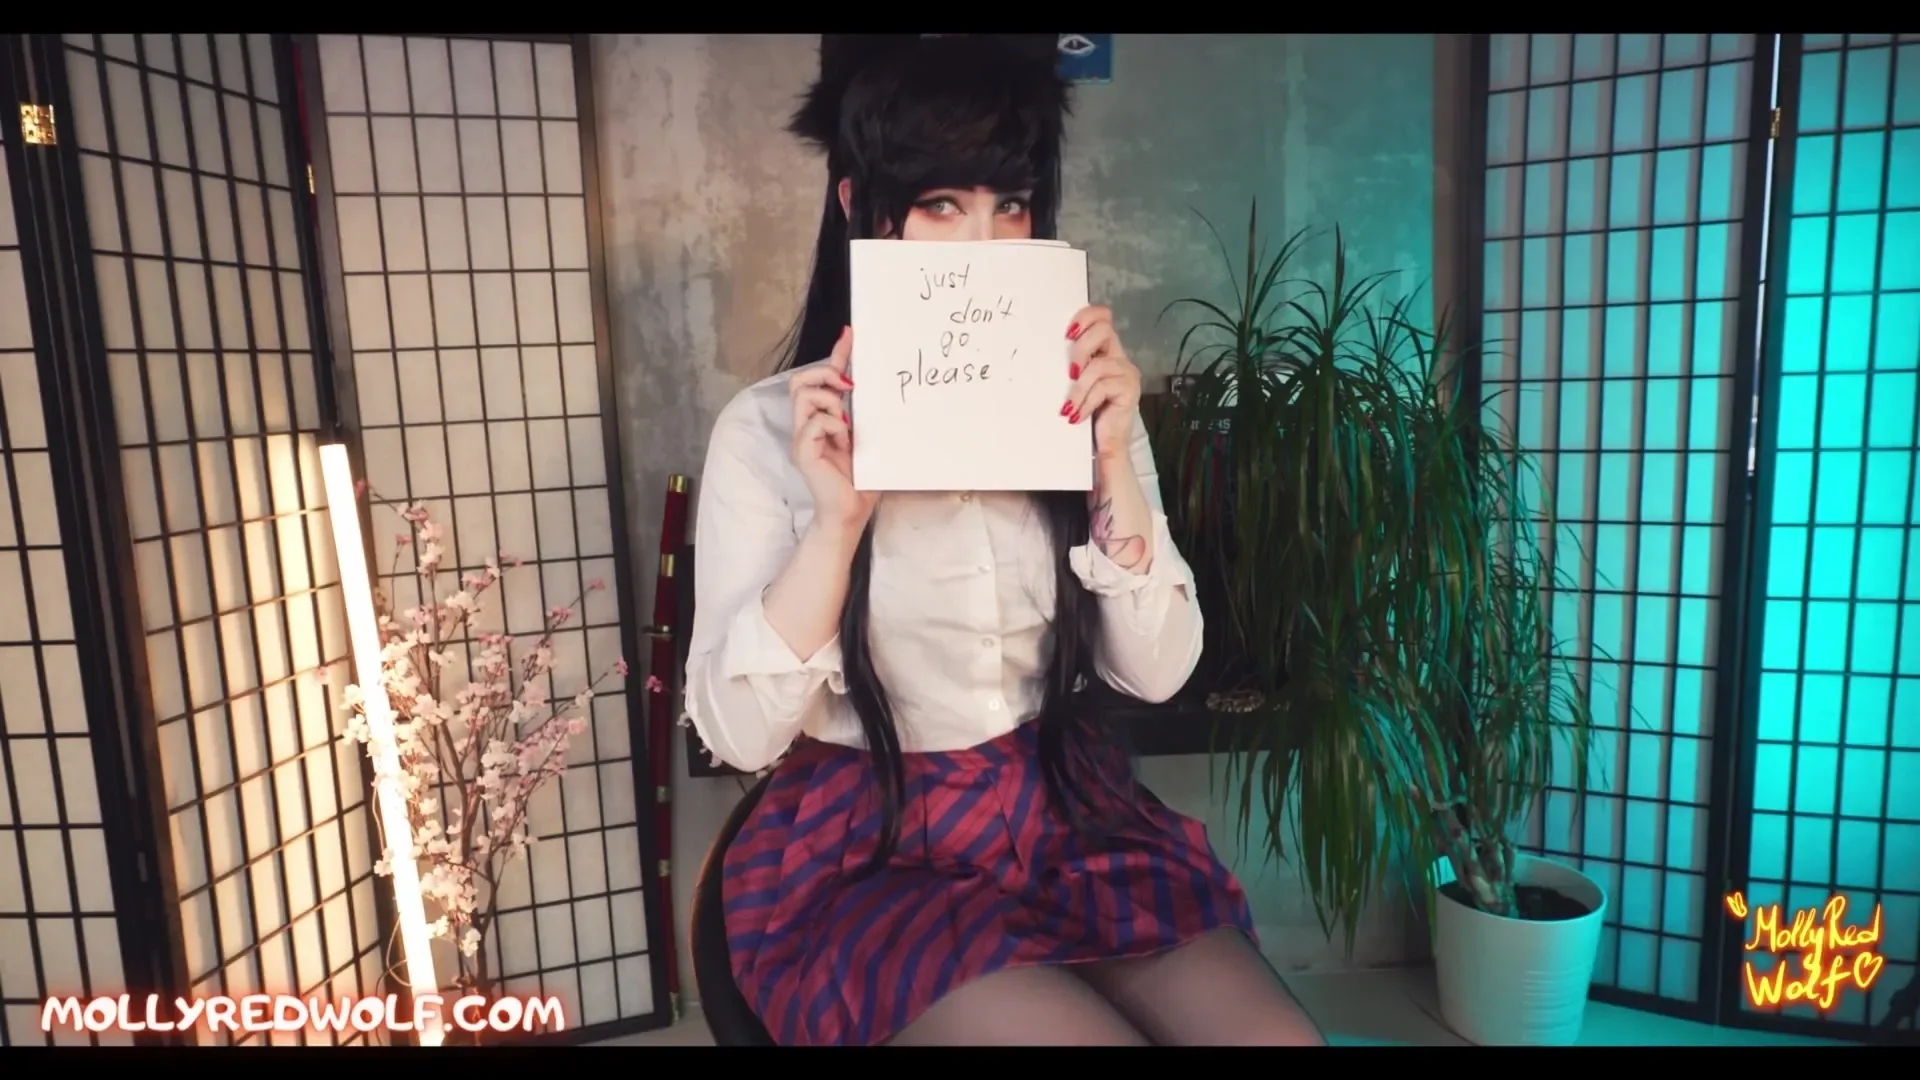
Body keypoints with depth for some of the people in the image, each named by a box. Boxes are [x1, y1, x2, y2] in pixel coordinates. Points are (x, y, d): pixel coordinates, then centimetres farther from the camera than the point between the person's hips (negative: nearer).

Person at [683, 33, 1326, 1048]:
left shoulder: (1075, 404, 2)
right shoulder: (770, 428, -9)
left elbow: (1157, 670, -3)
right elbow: (736, 731, -12)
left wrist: (1113, 461, -15)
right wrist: (837, 519, -24)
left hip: (1067, 817, 3)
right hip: (865, 852, -3)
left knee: (1274, 1032, -16)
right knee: (1098, 1032, -23)